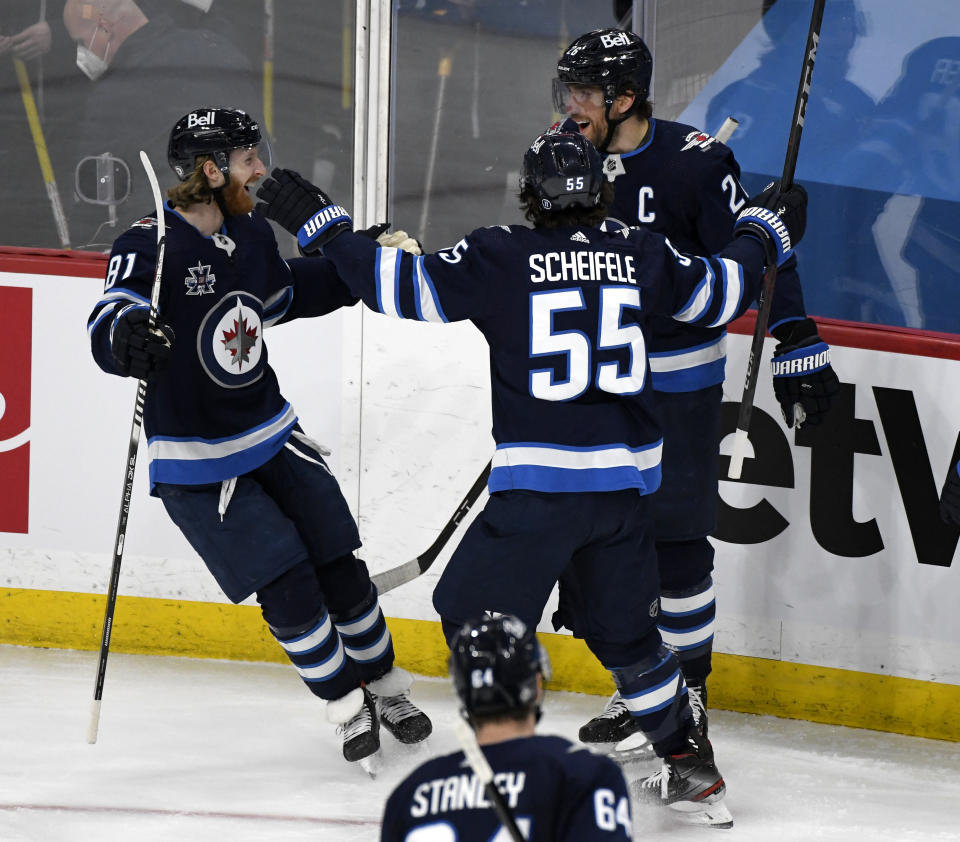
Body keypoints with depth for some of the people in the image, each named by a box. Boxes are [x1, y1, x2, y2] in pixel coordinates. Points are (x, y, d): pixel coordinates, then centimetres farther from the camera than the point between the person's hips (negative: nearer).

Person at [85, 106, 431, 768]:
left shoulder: (251, 234, 3)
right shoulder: (149, 247, -20)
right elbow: (107, 326, -34)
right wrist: (126, 337, -57)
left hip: (272, 437, 7)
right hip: (195, 461, -7)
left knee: (338, 566, 7)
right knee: (286, 585, -11)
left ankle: (385, 688, 27)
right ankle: (347, 706, 8)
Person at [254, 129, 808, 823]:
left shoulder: (501, 257, -7)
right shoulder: (640, 254, 6)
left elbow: (406, 287, -9)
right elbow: (719, 292, 20)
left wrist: (321, 223, 0)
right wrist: (767, 231, 39)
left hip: (540, 481, -5)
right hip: (626, 479, 5)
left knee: (477, 615, 7)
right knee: (624, 629, 21)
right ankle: (692, 764, 26)